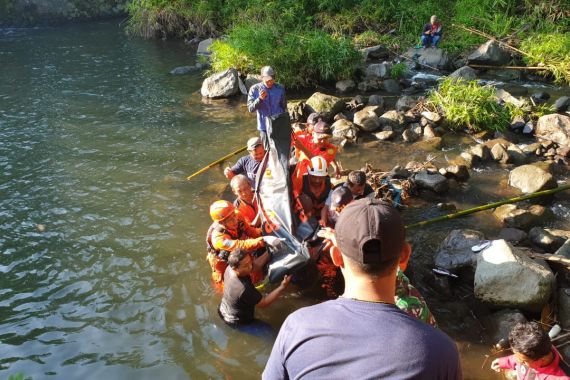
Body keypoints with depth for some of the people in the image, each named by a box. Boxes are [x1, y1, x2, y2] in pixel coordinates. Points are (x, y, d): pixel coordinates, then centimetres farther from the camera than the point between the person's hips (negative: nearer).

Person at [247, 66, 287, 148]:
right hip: (264, 126, 0)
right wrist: (260, 99, -26)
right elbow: (250, 109, -10)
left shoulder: (280, 88, -2)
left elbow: (284, 107, 9)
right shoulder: (254, 89, -6)